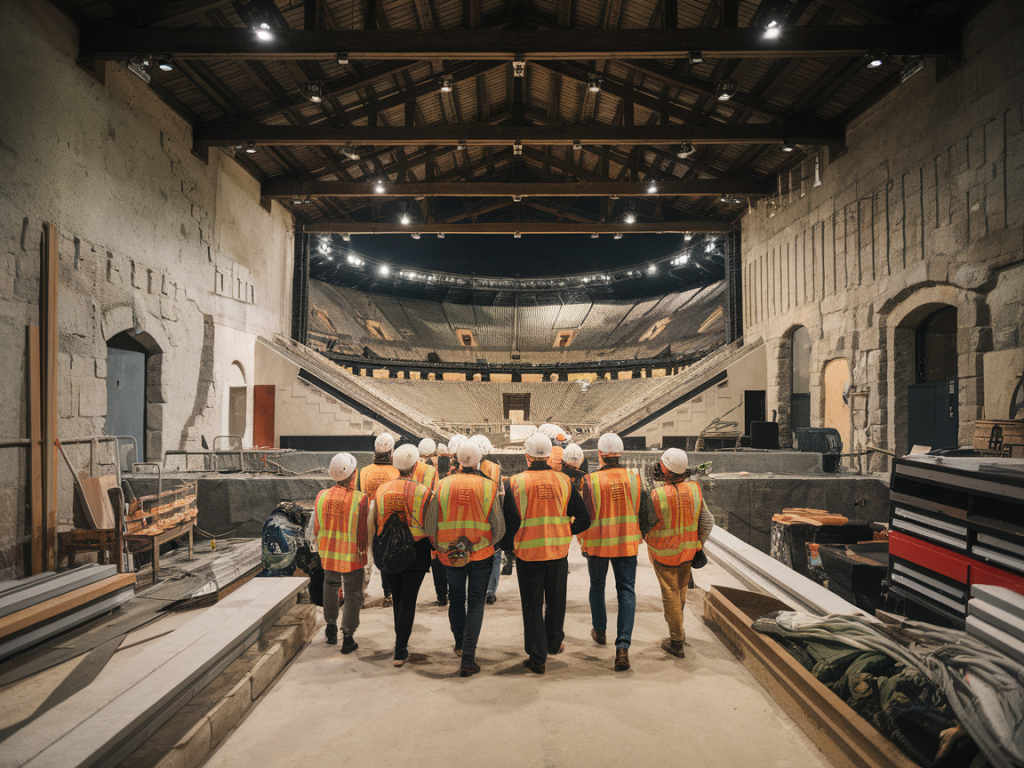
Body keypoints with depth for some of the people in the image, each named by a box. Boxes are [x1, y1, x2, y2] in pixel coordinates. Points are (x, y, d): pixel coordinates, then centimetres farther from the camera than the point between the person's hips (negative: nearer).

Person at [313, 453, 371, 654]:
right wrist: (364, 549, 5)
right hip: (352, 555, -4)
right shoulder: (360, 498, -19)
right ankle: (348, 637, 15)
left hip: (328, 553, 4)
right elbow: (363, 531, -13)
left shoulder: (322, 496, -7)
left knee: (331, 587, 26)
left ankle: (331, 626, 37)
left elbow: (316, 527, 5)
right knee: (353, 595, 10)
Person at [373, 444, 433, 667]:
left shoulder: (382, 489, -3)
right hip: (415, 552, -3)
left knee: (397, 598, 21)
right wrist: (431, 547, 10)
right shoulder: (422, 491, -13)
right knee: (408, 602, 4)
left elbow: (375, 522, 5)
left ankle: (400, 640, 35)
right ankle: (400, 650, 7)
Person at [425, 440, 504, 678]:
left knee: (456, 598, 22)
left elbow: (430, 526, -3)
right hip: (481, 555, -1)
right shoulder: (490, 487, -11)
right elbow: (499, 528, -5)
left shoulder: (442, 486, -10)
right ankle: (468, 658, 4)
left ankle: (459, 644, 38)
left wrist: (439, 547, 14)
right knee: (476, 602, 9)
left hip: (450, 554, 2)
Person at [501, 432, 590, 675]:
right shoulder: (563, 481, -4)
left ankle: (537, 658, 14)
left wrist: (507, 545, 7)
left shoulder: (515, 482, -10)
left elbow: (509, 521, -10)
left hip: (528, 553, -2)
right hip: (558, 552, 2)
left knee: (533, 606, 10)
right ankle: (554, 643, 40)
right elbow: (584, 519, -2)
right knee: (556, 601, 22)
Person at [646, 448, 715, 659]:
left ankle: (677, 641, 15)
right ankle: (675, 624, 44)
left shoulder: (657, 494, -23)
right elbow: (708, 521, -2)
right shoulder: (695, 489, -10)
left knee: (670, 593, 7)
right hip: (687, 550, 5)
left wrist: (646, 538, 11)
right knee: (681, 588, 23)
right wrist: (698, 544, 12)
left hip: (663, 552, -4)